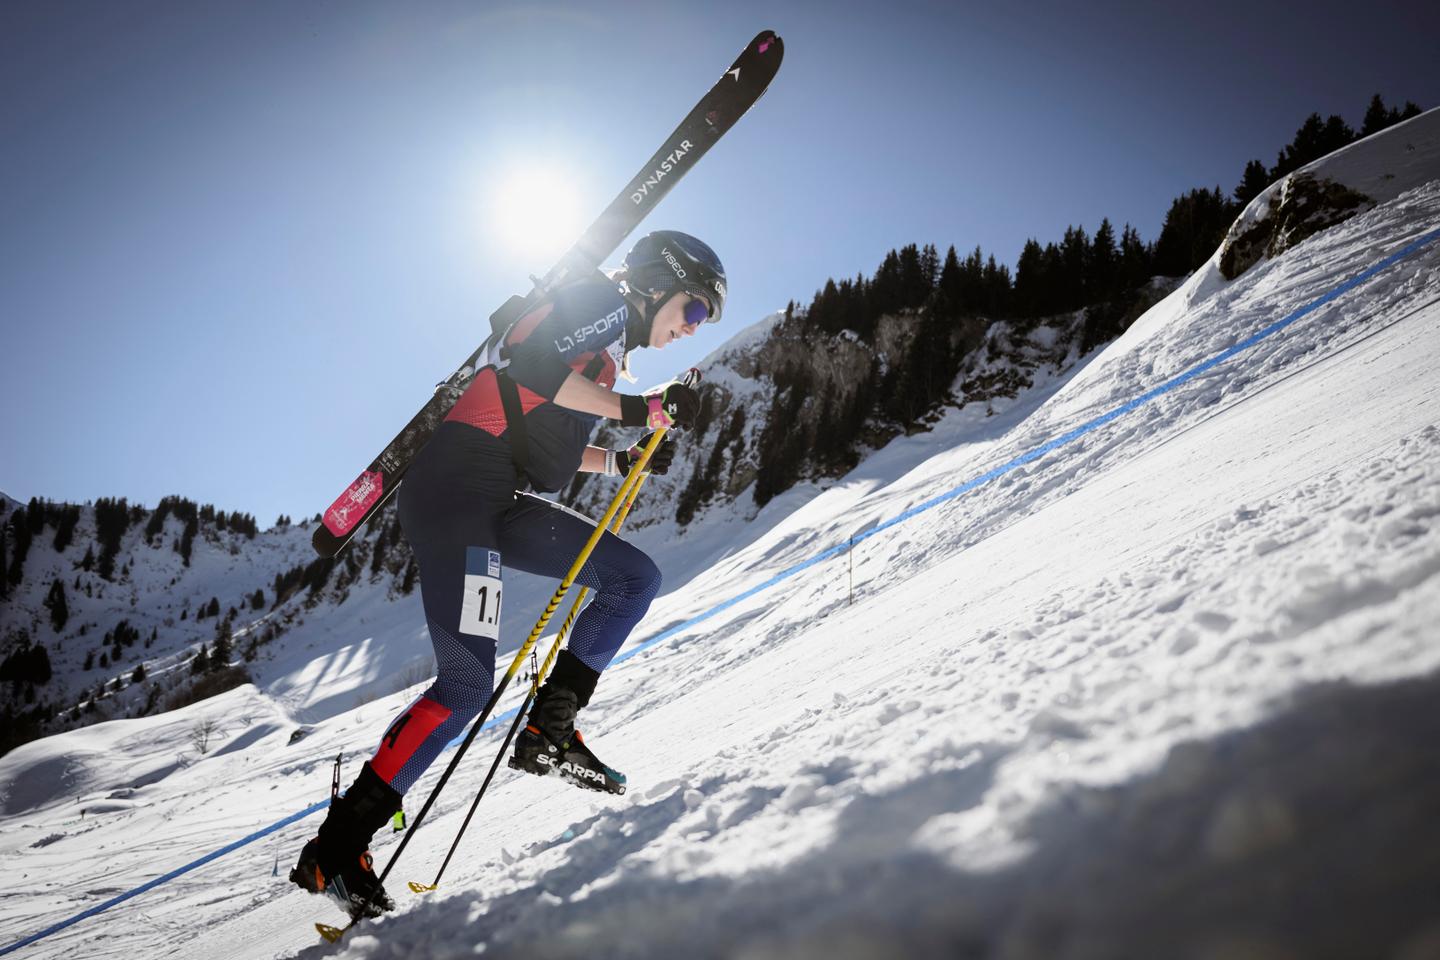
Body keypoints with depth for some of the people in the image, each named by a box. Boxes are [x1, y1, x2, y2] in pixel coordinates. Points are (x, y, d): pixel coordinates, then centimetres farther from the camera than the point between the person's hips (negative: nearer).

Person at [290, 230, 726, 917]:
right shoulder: (604, 301, -1)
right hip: (456, 486, -10)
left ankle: (550, 731, 5)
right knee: (467, 683, -15)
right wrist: (635, 409, -14)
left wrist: (625, 461, 17)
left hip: (503, 502, 10)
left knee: (636, 578, 5)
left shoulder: (607, 350, 26)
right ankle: (335, 848, -7)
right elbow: (532, 367, -18)